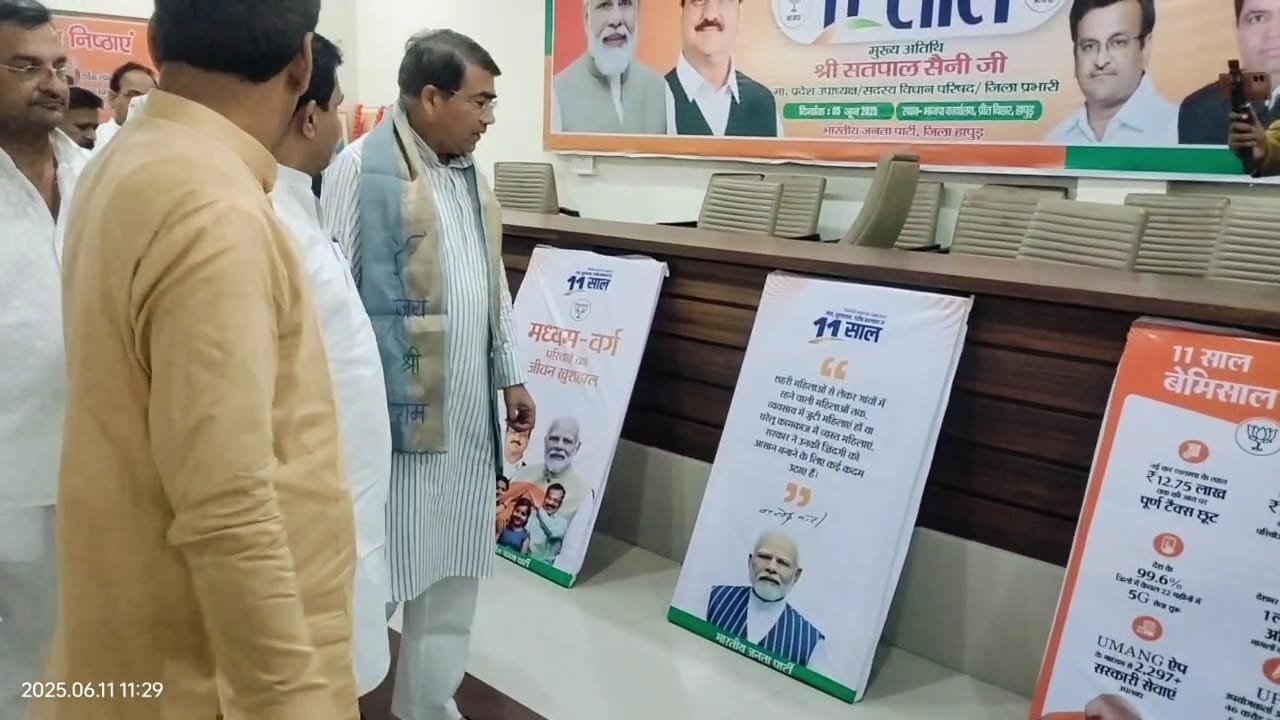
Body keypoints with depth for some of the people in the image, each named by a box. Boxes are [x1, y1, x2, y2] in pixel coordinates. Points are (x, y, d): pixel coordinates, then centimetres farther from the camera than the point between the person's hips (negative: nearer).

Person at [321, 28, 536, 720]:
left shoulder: (469, 172, 13)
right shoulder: (363, 168, -11)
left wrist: (511, 375, 18)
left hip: (468, 413, 8)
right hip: (397, 406, -7)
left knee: (454, 567, 16)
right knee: (376, 567, 3)